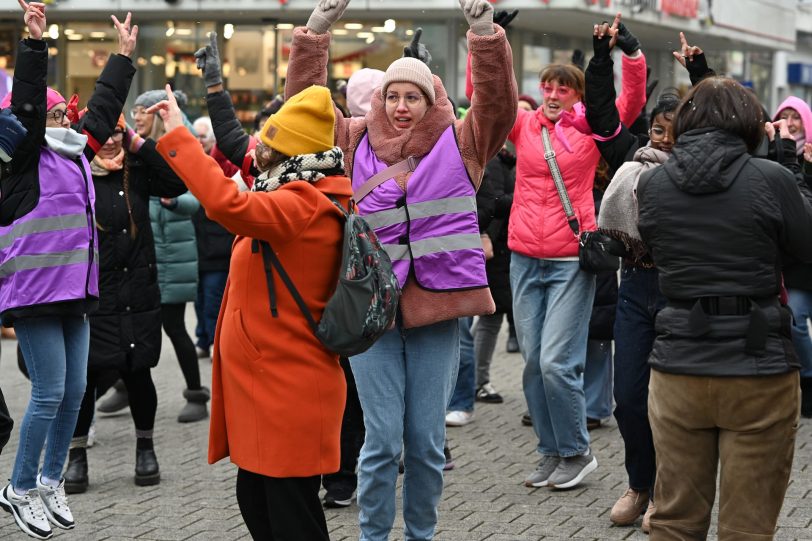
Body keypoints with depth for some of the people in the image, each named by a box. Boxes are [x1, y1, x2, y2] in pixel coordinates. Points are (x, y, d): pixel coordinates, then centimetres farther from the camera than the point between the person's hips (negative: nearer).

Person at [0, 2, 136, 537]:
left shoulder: (76, 152, 14)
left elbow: (103, 109, 25)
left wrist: (124, 54, 30)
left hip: (75, 290, 8)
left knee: (75, 391, 10)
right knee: (49, 395, -6)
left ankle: (51, 482, 24)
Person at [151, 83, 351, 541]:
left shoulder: (303, 206, -20)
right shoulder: (312, 200, 13)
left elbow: (228, 204, -36)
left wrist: (177, 137, -29)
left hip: (288, 394, -11)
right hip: (268, 385, 11)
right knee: (256, 501, 18)